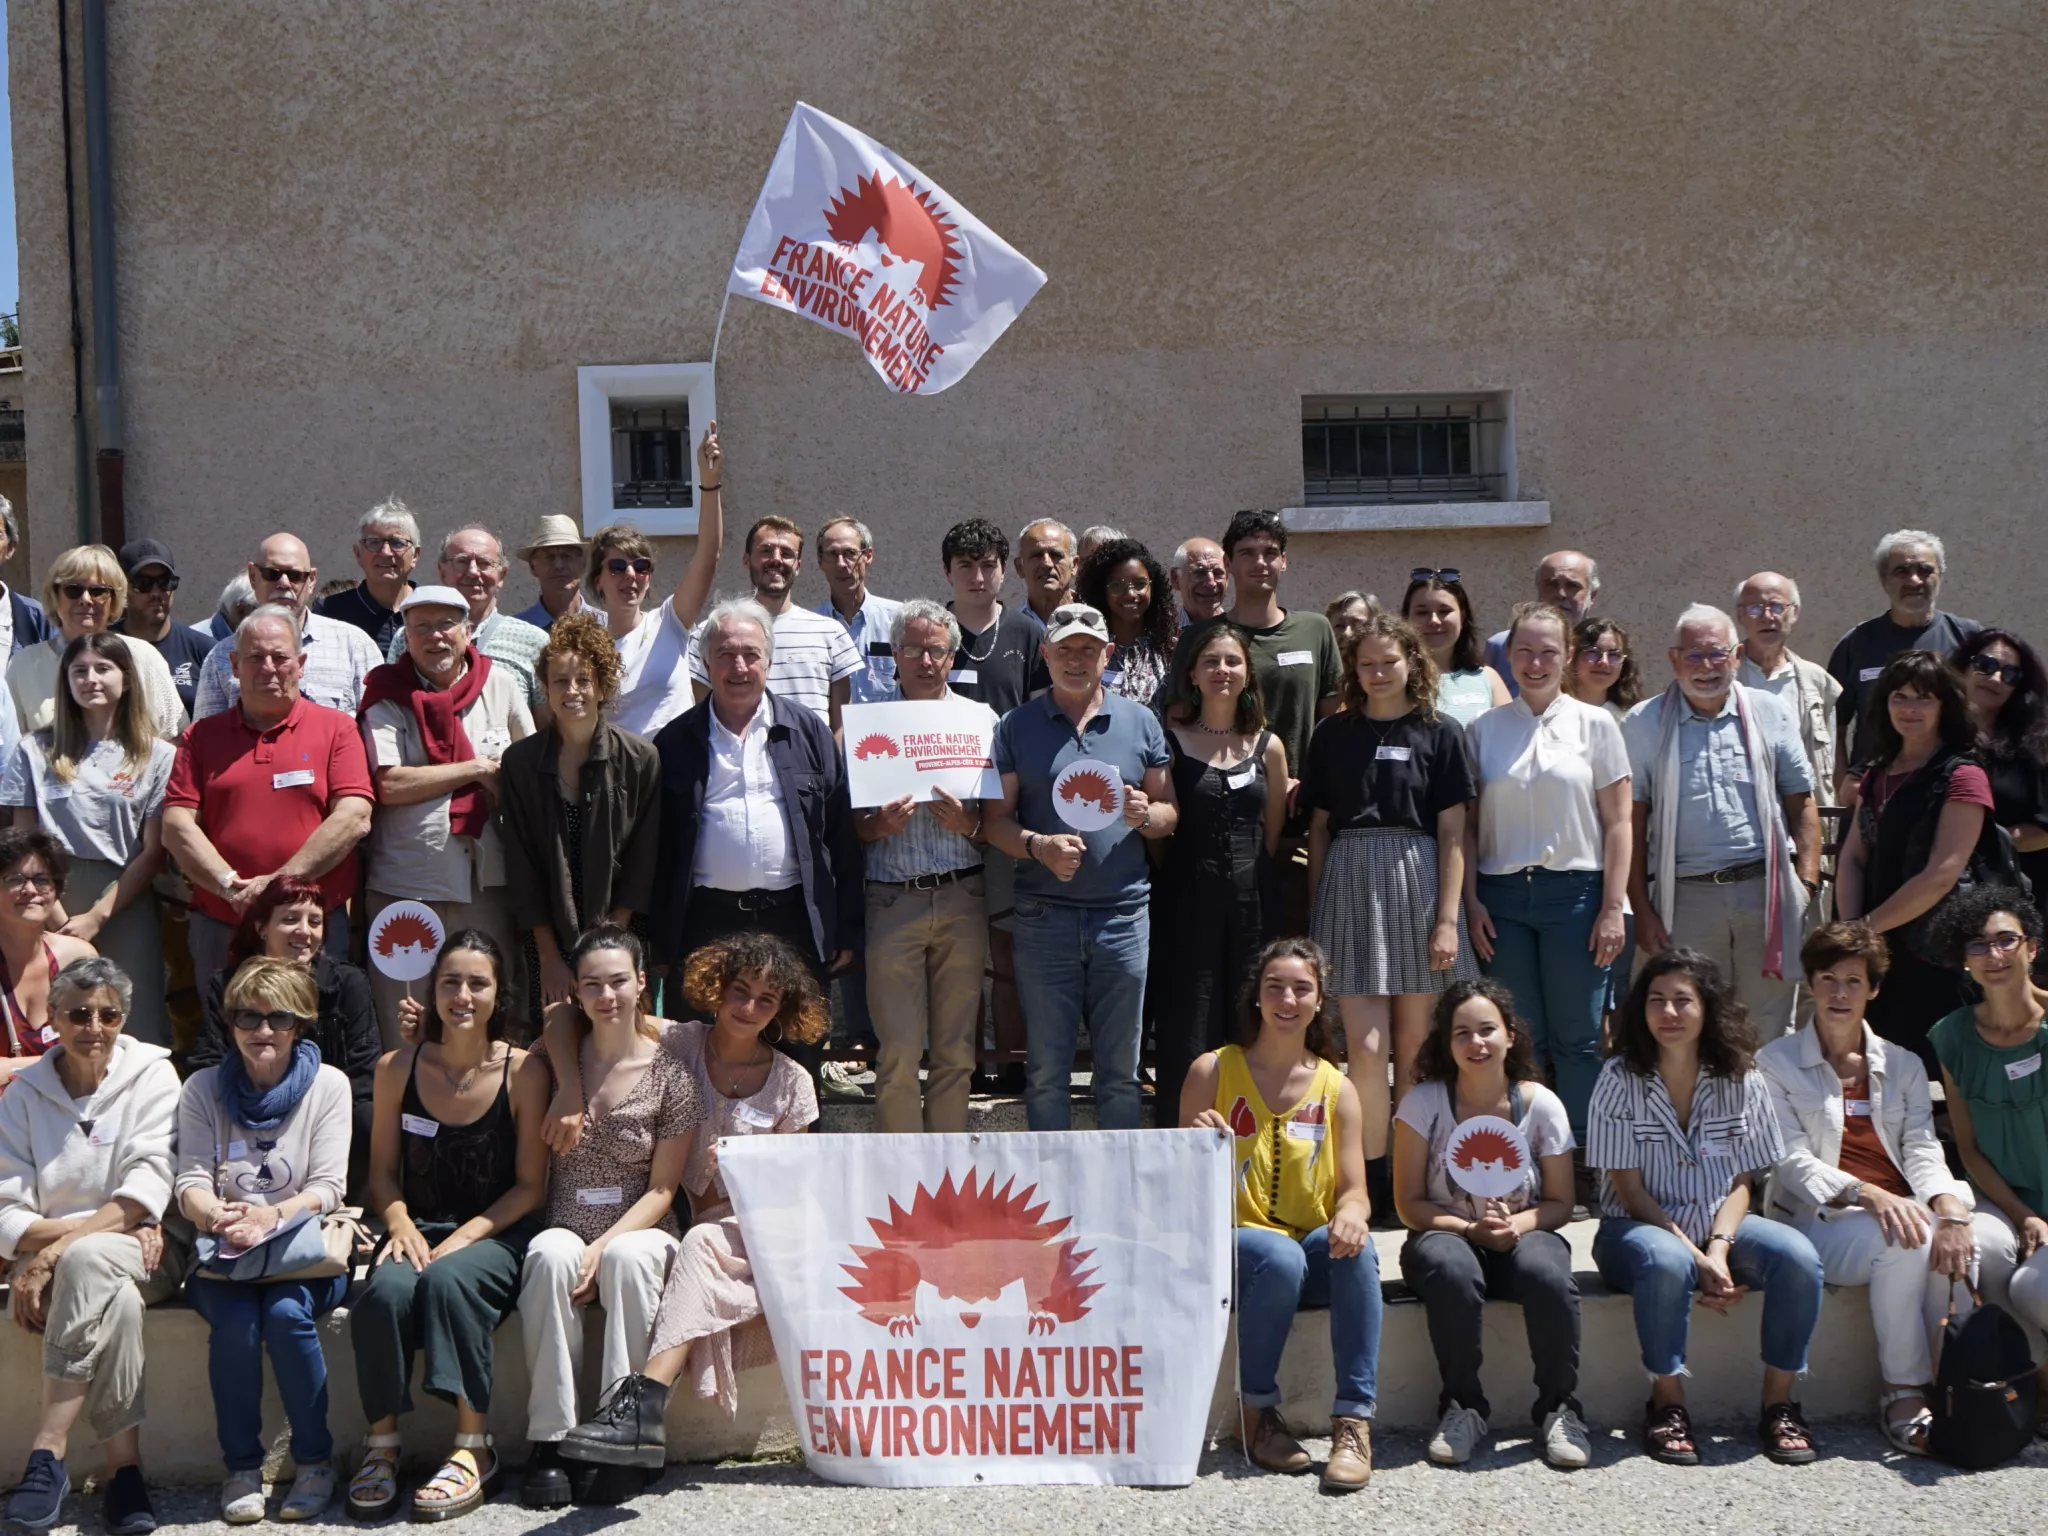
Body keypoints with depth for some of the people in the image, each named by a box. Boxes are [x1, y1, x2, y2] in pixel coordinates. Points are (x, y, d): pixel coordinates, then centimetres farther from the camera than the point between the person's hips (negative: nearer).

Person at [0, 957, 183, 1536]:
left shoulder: (152, 1075, 2)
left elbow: (146, 1191, -9)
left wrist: (59, 1248, -22)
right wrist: (110, 1220, -16)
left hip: (144, 1254, -1)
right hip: (48, 1258, 1)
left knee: (87, 1261, -37)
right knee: (116, 1301, -35)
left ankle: (47, 1456, -34)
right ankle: (124, 1469, -32)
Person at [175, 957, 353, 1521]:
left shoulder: (328, 1085, -1)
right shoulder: (204, 1088, 4)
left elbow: (327, 1187, -7)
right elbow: (191, 1182, -4)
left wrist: (272, 1216, -28)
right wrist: (218, 1217, -27)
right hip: (223, 1253, 1)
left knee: (287, 1313, -30)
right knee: (235, 1321, -29)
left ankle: (315, 1460, -13)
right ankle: (241, 1467, -11)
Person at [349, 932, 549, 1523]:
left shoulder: (523, 1072, -4)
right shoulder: (398, 1069, 3)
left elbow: (530, 1186, -3)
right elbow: (383, 1171, 9)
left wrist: (463, 1238, -15)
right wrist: (400, 1226, -11)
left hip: (494, 1235, -2)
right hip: (419, 1230, 2)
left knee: (449, 1278, -35)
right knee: (386, 1291, -31)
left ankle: (474, 1452, -23)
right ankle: (381, 1444, -14)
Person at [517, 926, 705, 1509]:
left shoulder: (670, 1070, -2)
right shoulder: (559, 1055, 4)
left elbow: (662, 1189, -3)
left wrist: (603, 1247, -15)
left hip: (638, 1230, -1)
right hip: (566, 1227, 1)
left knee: (628, 1258, -35)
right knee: (551, 1255, -33)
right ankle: (548, 1443, -31)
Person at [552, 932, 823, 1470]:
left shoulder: (791, 1083, 5)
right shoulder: (679, 1044, 1)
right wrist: (571, 1092, -21)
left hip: (752, 1226, -2)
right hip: (673, 1220, 2)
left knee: (703, 1245, -35)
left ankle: (644, 1401, -48)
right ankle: (645, 1419, -34)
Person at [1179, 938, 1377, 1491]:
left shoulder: (1336, 1088, 7)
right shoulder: (1213, 1071, 1)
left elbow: (1354, 1191, 2)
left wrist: (1351, 1214, -23)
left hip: (1313, 1245, 2)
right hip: (1232, 1241, -2)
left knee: (1354, 1248, -31)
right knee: (1281, 1258, -35)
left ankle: (1353, 1421, -28)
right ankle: (1256, 1414, -14)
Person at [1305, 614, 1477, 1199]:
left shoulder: (1438, 734, 4)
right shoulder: (1333, 734, 10)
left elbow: (1452, 834, 0)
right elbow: (1319, 827, 12)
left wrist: (1448, 920, -6)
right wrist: (1316, 908, 7)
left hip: (1417, 884, -1)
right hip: (1350, 886, 1)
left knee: (1413, 1049, 4)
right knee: (1366, 1046, -7)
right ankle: (1372, 1177, 1)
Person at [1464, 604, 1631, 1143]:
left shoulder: (1594, 724, 3)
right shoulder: (1483, 729, 8)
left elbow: (1617, 822, 2)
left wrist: (1613, 907, -4)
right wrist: (1471, 901, 0)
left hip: (1575, 891, -2)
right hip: (1502, 895, 2)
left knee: (1577, 1038, 1)